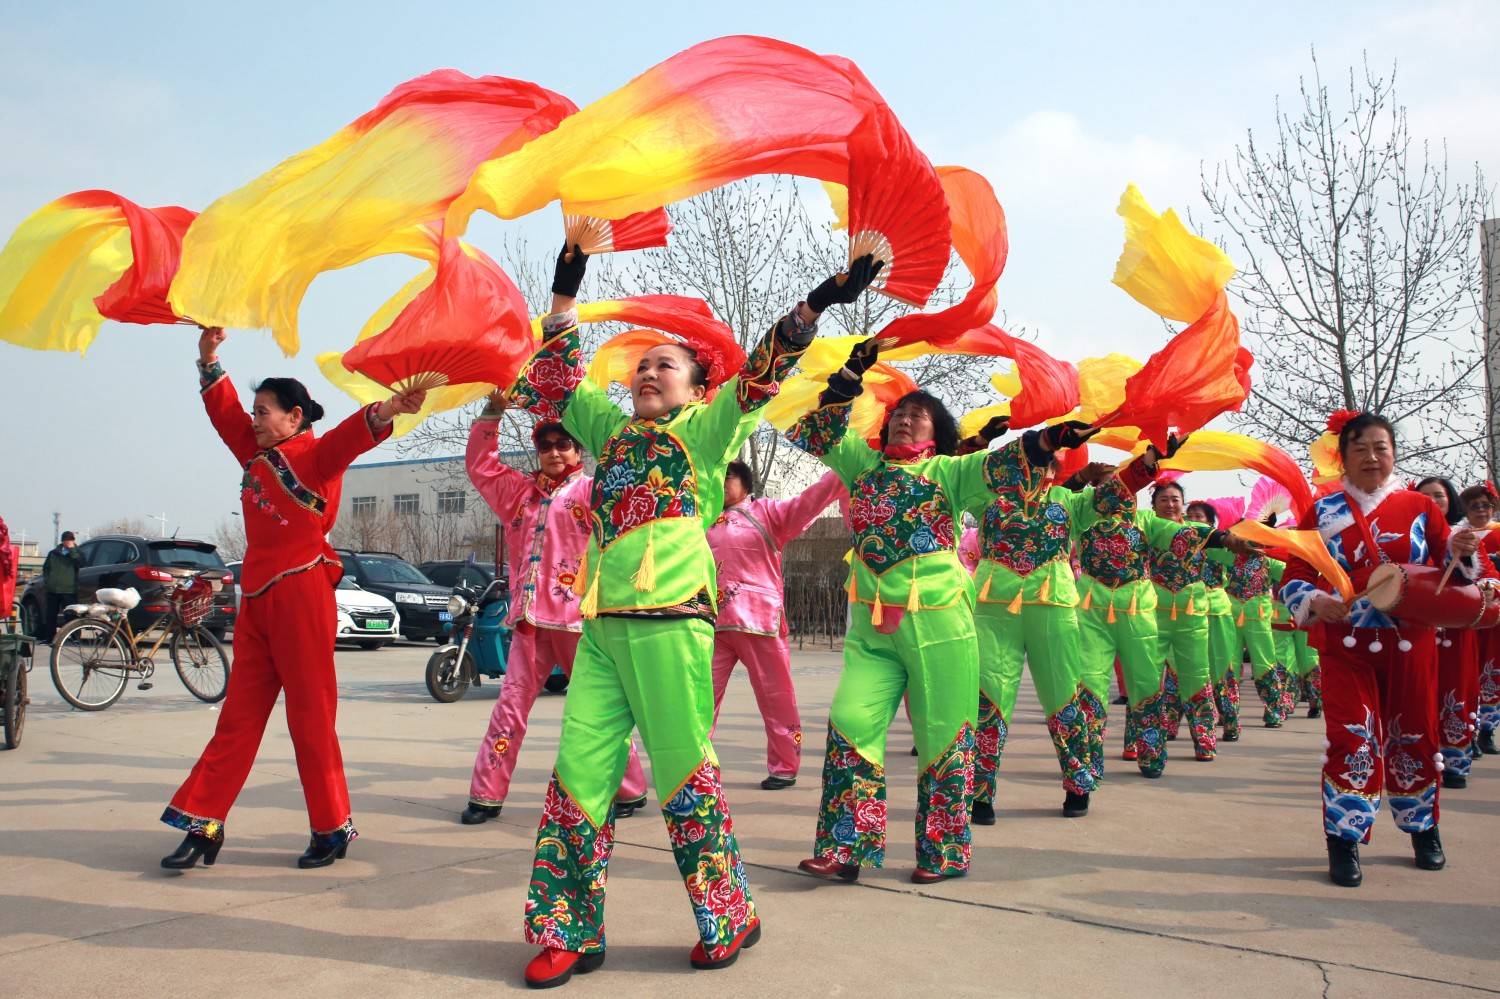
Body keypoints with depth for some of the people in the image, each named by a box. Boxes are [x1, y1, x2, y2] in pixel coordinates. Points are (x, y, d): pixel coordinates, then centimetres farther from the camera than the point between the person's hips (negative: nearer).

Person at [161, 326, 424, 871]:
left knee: (311, 717, -2)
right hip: (256, 598, 8)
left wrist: (388, 410, -44)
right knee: (238, 717, 11)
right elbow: (225, 412, 29)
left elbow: (351, 434, -26)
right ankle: (204, 824, 17)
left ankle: (333, 827, 8)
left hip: (301, 594, -8)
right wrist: (209, 361, 27)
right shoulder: (257, 455, 16)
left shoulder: (316, 454, -6)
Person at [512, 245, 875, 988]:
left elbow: (762, 373, -2)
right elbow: (555, 381, 28)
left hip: (669, 619, -5)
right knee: (579, 772, 2)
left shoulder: (707, 429, 9)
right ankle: (570, 933, 13)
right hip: (601, 624, 5)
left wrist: (821, 299, -12)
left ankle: (729, 919, 16)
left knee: (683, 772, 0)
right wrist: (565, 292, 24)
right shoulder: (612, 431, 23)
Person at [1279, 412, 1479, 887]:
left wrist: (1460, 553, -15)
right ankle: (1344, 841, 0)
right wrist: (1314, 601, -20)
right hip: (1347, 643, -1)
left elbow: (1448, 573, 7)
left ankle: (1423, 830, 31)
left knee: (1413, 735, 11)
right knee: (1351, 738, -7)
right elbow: (1294, 576, 0)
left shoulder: (1420, 507, 6)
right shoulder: (1323, 511, 3)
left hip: (1411, 643, 2)